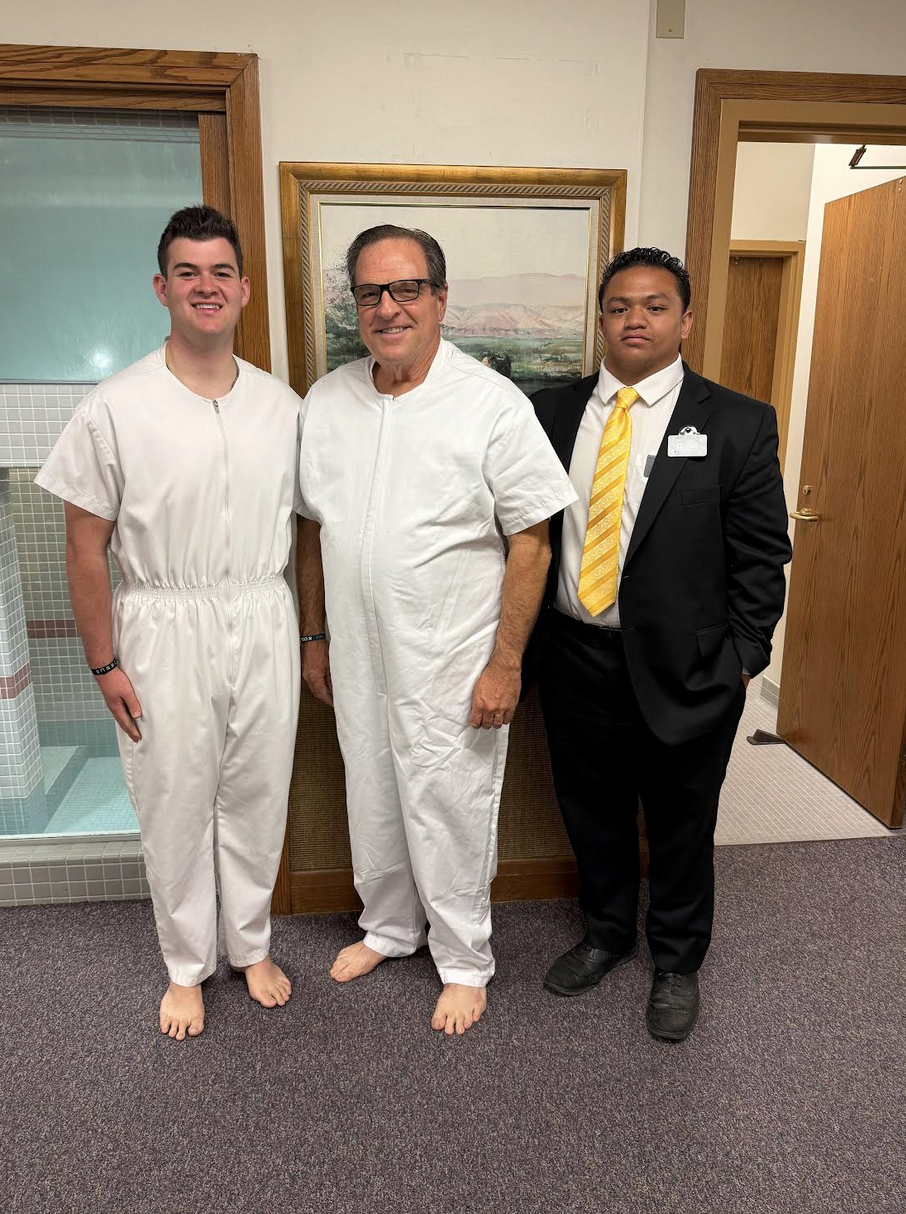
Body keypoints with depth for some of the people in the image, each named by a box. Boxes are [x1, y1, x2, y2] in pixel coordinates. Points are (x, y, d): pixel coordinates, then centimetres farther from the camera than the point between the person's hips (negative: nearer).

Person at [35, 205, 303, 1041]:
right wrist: (105, 663, -5)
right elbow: (87, 548, -4)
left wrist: (313, 635, 9)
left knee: (258, 795, 14)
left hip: (264, 626, 3)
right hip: (165, 633, -2)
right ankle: (188, 966, 34)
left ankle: (252, 945, 37)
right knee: (175, 807, 11)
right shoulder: (116, 409, -8)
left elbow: (301, 528, 8)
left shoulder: (281, 406, 2)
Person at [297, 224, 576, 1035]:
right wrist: (315, 637, 11)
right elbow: (313, 528, 10)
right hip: (357, 661, 5)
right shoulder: (325, 403, 2)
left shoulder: (492, 406, -13)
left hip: (452, 666, -5)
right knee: (372, 802, 21)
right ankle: (389, 927, 47)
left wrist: (505, 664, -14)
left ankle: (464, 961, 36)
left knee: (450, 815, 10)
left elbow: (530, 543, -12)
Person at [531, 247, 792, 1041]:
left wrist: (742, 660, -7)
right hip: (576, 659, 3)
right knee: (592, 816, 19)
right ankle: (606, 934, 46)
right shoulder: (552, 413, 3)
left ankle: (677, 961, 41)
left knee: (680, 826, 15)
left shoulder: (738, 425, -5)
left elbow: (761, 557, -3)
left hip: (682, 669, -2)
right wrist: (522, 642, -1)